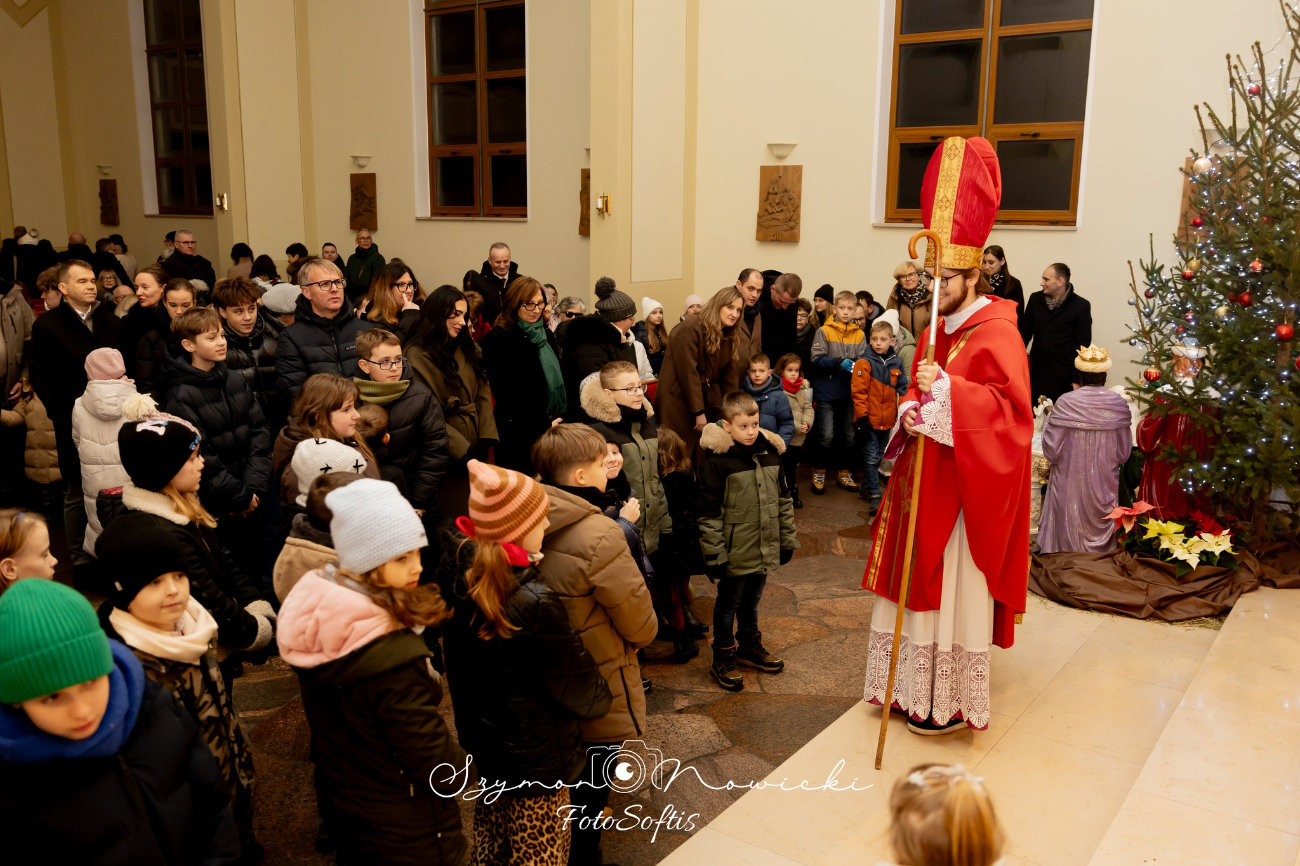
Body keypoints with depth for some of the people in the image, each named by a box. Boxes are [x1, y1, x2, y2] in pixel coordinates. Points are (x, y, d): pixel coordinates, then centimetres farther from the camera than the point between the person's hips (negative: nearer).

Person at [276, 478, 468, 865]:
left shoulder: (316, 615, -10)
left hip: (340, 802, 8)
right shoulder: (392, 658, -35)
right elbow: (433, 759, -26)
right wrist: (462, 765, -7)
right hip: (403, 830, -8)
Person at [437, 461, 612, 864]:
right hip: (537, 759, -7)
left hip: (482, 741, 7)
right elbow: (583, 690, -19)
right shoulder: (534, 602, -35)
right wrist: (602, 699, 4)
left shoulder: (456, 570, -14)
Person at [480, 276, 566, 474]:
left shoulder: (545, 334, 12)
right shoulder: (496, 339, -9)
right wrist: (544, 425, -15)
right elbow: (507, 393, -14)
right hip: (519, 432, -6)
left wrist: (563, 417, 2)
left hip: (552, 427, 6)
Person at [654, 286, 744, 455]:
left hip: (707, 401, 7)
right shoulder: (691, 328, -16)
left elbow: (729, 374, 9)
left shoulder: (728, 335, 9)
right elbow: (688, 372, -20)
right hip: (679, 403, -7)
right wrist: (699, 412, -19)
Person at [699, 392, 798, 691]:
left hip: (764, 550, 6)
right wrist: (714, 554, -16)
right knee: (728, 604, 10)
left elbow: (783, 499, 11)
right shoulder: (717, 461, -17)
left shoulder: (769, 452, 2)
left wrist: (787, 539, 12)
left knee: (752, 601, 23)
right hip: (735, 552, -5)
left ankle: (749, 647, 42)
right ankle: (723, 659, 25)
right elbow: (709, 512, -16)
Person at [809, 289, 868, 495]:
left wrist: (856, 364, -20)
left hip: (849, 393, 4)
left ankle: (844, 473, 29)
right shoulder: (824, 331, -6)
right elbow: (816, 359, -13)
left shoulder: (859, 334, 4)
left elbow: (864, 360, 0)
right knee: (826, 436, -7)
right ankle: (818, 472, 14)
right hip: (826, 392, -4)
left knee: (848, 436, 13)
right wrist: (838, 362, -23)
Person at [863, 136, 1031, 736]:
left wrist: (944, 392, -29)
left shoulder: (996, 332, -15)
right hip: (924, 478, 8)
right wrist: (912, 412, -1)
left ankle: (951, 704, 15)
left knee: (951, 591, 0)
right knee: (919, 587, 14)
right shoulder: (937, 327, 12)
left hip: (965, 487, -8)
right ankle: (914, 687, 28)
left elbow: (1011, 406, -23)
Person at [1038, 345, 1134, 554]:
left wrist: (1049, 419, 2)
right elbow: (1124, 453, -1)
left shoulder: (1065, 403, -16)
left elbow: (1052, 451, -13)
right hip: (1104, 487, 3)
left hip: (1070, 487, -2)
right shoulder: (1119, 404, -7)